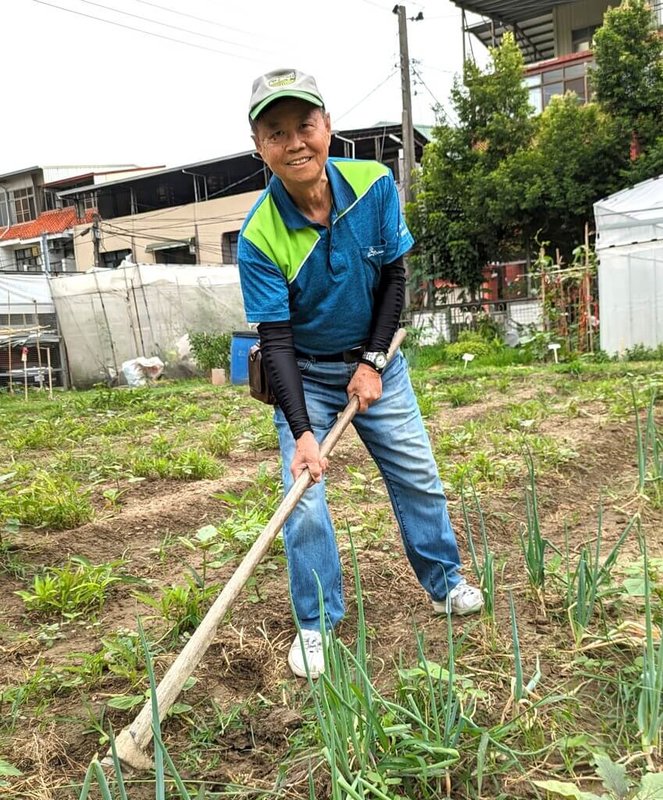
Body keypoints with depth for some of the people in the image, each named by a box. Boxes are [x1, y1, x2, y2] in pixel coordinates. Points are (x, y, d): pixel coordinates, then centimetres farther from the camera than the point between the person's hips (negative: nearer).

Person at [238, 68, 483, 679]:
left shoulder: (375, 185, -16)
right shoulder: (259, 237, -24)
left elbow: (394, 279, -6)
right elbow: (277, 340, -24)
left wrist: (372, 363, -11)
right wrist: (302, 431, -32)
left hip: (375, 360, 3)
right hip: (305, 375, -2)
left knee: (419, 476, 9)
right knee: (305, 501, -7)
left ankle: (445, 582, 32)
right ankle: (317, 623, 12)